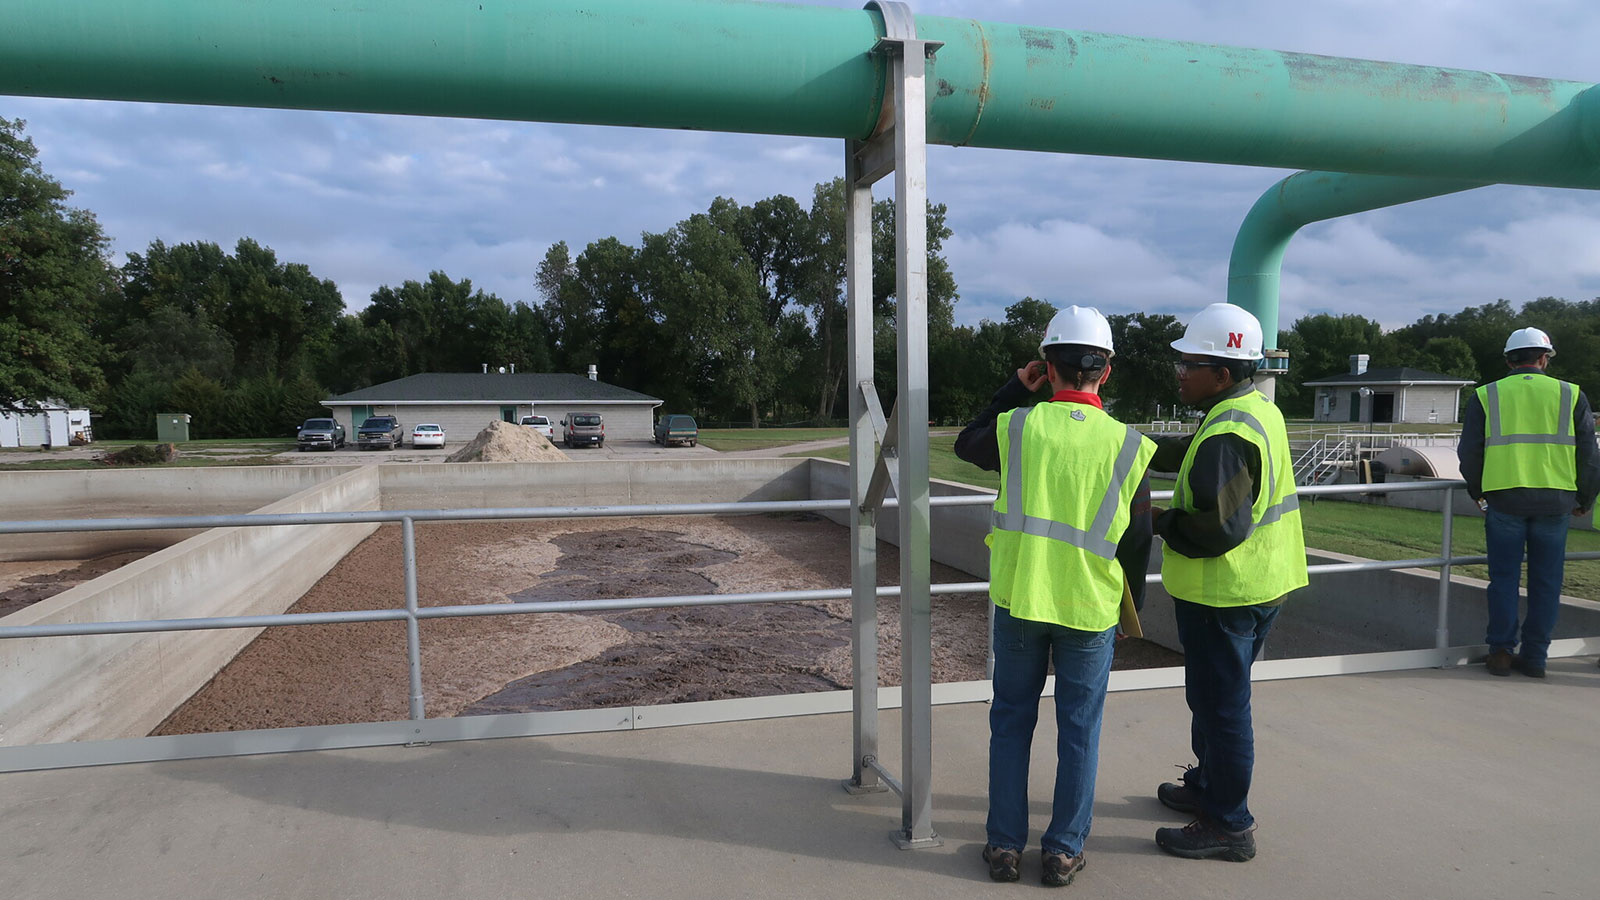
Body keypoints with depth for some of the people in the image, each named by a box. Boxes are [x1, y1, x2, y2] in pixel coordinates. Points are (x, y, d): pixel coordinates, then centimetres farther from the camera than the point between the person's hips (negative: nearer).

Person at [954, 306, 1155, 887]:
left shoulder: (1016, 426, -8)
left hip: (1018, 600, 0)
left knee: (1011, 722, 14)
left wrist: (1015, 389, 17)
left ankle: (1006, 844, 22)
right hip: (1089, 608, 0)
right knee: (1079, 732, 14)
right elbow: (1137, 543, 0)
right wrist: (1130, 612, 14)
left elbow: (965, 444, 15)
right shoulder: (1128, 446, -7)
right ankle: (1064, 850, 23)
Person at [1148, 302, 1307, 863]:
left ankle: (1229, 826, 16)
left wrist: (1160, 521, -17)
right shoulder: (1258, 408, 8)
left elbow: (1220, 527, -30)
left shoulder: (1226, 433, -25)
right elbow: (1186, 454, 17)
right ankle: (1207, 787, 41)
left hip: (1224, 593, -10)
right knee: (1214, 695, 24)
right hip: (1260, 583, 10)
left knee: (1220, 704, 3)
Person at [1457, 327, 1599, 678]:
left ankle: (1500, 651, 8)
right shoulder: (1570, 395, 6)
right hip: (1555, 501, 1)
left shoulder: (1485, 396, 4)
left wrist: (1478, 492, 20)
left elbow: (1469, 452, 5)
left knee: (1504, 578, 7)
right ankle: (1535, 656, 13)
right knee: (1546, 581, 9)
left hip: (1504, 498, -1)